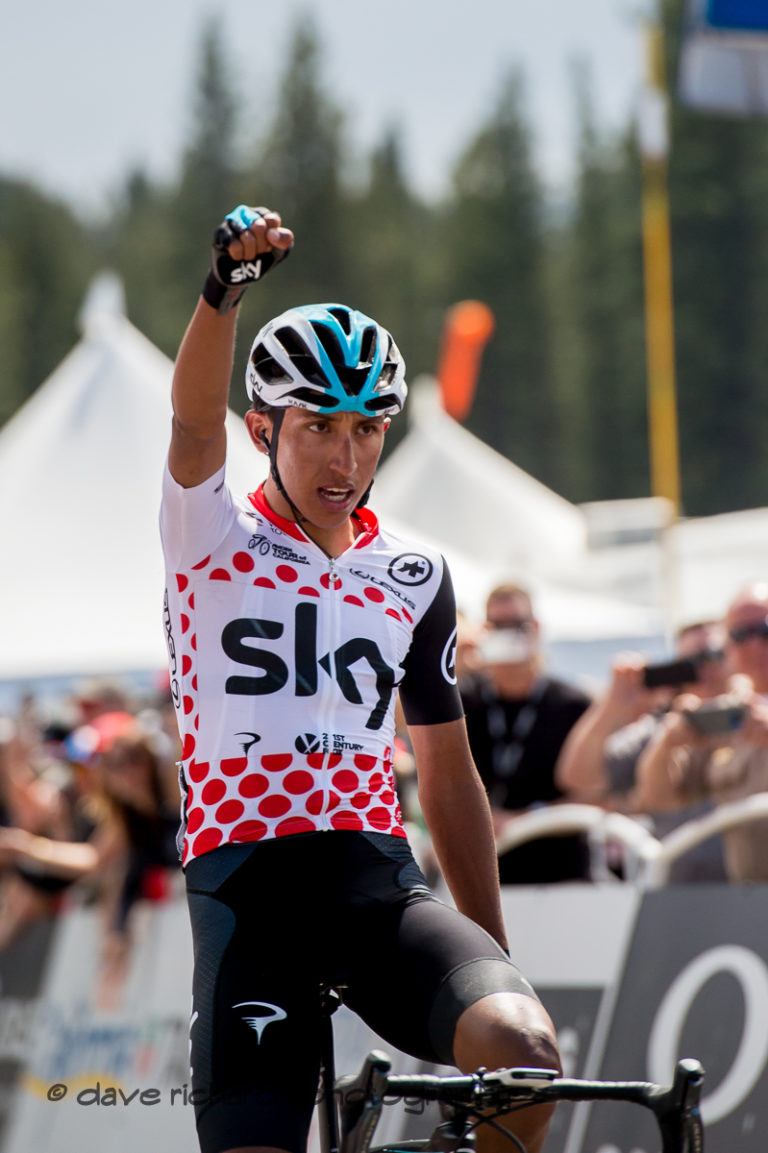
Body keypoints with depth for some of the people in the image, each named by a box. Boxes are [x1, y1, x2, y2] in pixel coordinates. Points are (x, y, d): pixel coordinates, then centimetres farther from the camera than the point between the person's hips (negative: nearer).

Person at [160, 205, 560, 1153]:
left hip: (378, 886, 2)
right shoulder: (212, 536, 5)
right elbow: (194, 419, -17)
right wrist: (225, 287, -37)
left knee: (524, 1051, -26)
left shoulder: (413, 578, 16)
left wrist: (496, 960, 18)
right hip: (245, 889, -2)